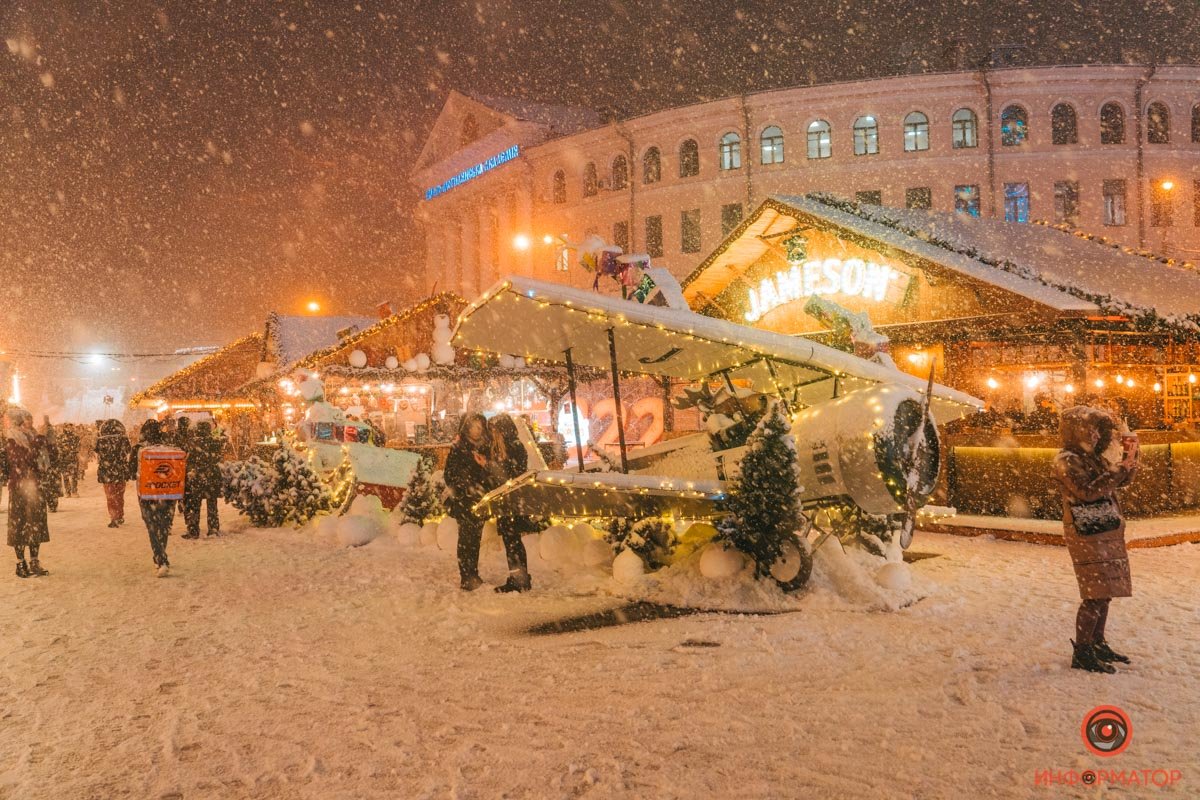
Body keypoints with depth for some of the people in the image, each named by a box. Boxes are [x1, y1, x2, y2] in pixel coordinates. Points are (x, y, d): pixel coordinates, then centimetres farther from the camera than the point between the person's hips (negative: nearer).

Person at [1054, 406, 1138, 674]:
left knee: (1104, 592, 13)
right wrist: (1121, 468, -22)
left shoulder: (1094, 456, 14)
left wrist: (1129, 458, 6)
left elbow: (1121, 481, 23)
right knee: (1095, 595, -10)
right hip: (1087, 534, -9)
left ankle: (1097, 644, 23)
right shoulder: (1066, 460, -12)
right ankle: (1081, 653, -6)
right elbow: (1089, 491, -24)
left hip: (1108, 532, 9)